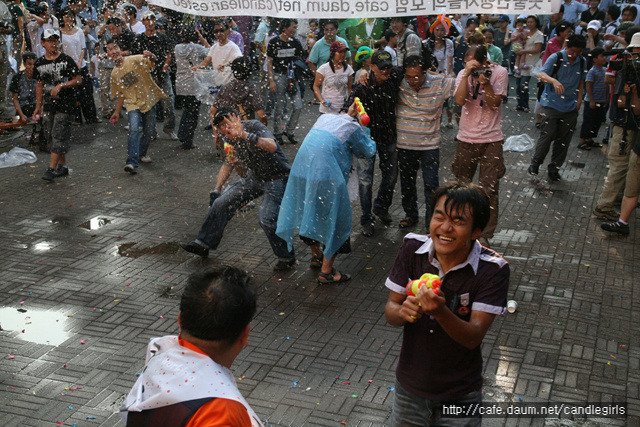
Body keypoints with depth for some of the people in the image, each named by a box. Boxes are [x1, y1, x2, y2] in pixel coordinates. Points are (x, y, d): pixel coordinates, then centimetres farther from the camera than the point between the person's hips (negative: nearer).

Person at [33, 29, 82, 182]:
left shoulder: (66, 60, -5)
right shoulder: (39, 63, 10)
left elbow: (78, 79, -5)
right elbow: (39, 85, 18)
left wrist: (61, 86, -18)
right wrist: (38, 106, 18)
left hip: (65, 102, -6)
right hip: (48, 104, 6)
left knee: (59, 135, -10)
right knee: (49, 135, 8)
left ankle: (52, 168, -10)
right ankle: (63, 166, 18)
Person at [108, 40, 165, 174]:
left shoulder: (135, 60, -6)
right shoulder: (114, 74, 8)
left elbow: (153, 61, -22)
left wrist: (151, 57, -46)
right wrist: (117, 112, 13)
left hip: (149, 101, -1)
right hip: (133, 104, 1)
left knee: (149, 132, 5)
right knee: (134, 130, -21)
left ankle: (141, 153, 33)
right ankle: (131, 162, -27)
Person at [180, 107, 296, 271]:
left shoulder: (255, 127, -24)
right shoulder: (229, 139, -1)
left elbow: (272, 147, -44)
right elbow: (228, 164, 16)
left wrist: (245, 135, -53)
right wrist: (217, 189, 9)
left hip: (278, 177, -7)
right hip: (256, 177, 8)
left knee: (267, 218, -24)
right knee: (221, 203, 2)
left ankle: (287, 258, -2)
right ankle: (203, 244, 19)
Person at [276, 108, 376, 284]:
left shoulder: (326, 117, 21)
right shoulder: (353, 128, 3)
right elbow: (369, 151, 15)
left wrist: (348, 115, 43)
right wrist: (364, 129, 24)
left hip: (301, 169, 7)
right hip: (325, 175, -7)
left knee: (309, 214, 23)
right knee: (334, 218, 6)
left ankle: (316, 256, 43)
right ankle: (326, 271, 10)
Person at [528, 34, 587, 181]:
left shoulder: (582, 62, 7)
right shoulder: (556, 58, -8)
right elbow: (541, 74, -22)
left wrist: (579, 99, 10)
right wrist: (554, 81, -42)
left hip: (570, 107, 4)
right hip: (551, 104, -4)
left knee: (563, 140, 6)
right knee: (547, 135, -9)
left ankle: (554, 168, 19)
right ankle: (535, 163, 11)